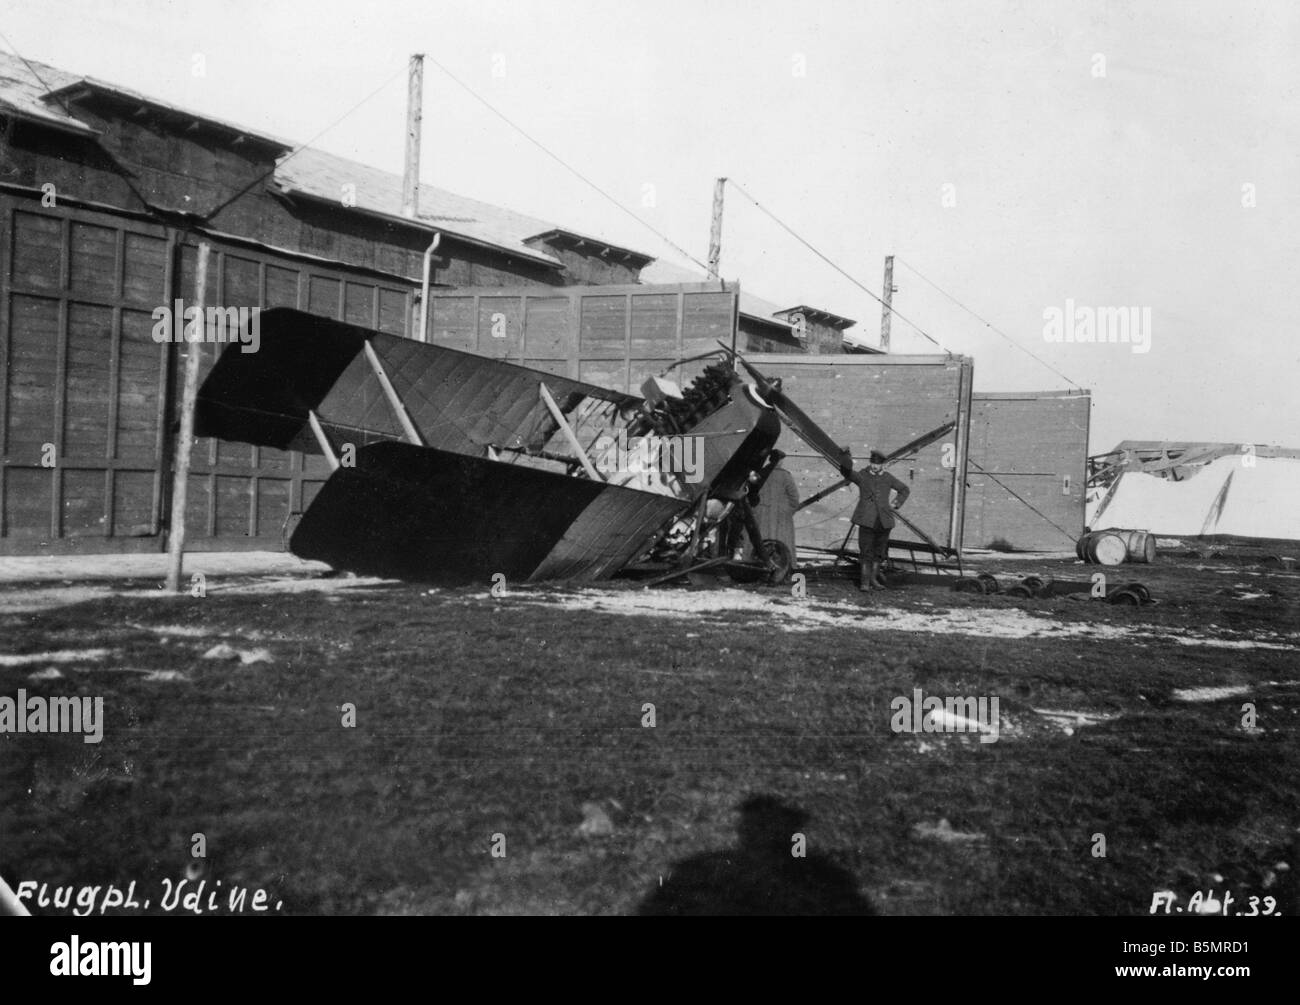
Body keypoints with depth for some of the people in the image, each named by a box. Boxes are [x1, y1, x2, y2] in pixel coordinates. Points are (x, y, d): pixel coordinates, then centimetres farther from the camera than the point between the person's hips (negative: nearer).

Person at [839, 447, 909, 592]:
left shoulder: (888, 478, 9)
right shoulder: (862, 476, -1)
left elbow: (905, 490, 22)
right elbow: (846, 472, -20)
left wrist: (896, 504, 9)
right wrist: (844, 455, -37)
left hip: (884, 521, 4)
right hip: (867, 520, -4)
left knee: (880, 551, 12)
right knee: (866, 552, -7)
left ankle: (873, 579, 24)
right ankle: (864, 582, -4)